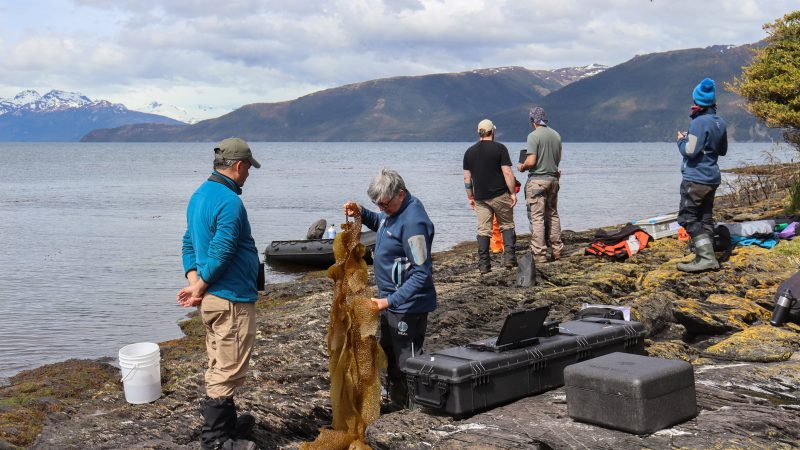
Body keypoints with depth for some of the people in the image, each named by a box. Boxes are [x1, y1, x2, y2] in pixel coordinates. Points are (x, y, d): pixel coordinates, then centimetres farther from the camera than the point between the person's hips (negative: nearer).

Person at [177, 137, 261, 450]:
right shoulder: (230, 202, -19)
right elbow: (220, 253, -22)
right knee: (229, 370, -1)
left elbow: (189, 244, 14)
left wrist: (194, 283, 3)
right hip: (232, 299, -10)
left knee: (219, 366, 20)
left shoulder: (200, 195, 12)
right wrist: (199, 290, -10)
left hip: (211, 299, 10)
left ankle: (226, 423, 33)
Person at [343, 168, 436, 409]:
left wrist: (390, 302, -30)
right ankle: (396, 402, 38)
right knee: (389, 357, 23)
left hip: (408, 306, -10)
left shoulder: (413, 222, -26)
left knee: (407, 363, 1)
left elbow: (422, 273, -28)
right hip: (391, 299, 10)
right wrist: (362, 213, 5)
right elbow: (381, 223, 26)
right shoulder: (394, 209, 2)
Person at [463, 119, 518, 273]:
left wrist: (470, 197, 16)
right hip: (500, 195, -3)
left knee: (483, 230, 5)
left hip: (480, 197, 3)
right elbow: (507, 173, -10)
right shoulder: (499, 148, -5)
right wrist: (513, 193, -4)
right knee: (507, 225, 11)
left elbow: (467, 178, 8)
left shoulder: (469, 152, 6)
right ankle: (509, 257, -1)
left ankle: (483, 265, 1)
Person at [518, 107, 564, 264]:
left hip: (537, 180, -7)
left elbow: (531, 161, -18)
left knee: (537, 217, -4)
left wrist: (522, 167, 1)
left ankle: (539, 254, -5)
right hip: (553, 178, 7)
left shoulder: (534, 136, -12)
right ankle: (557, 250, 18)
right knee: (553, 215, 15)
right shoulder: (556, 135, 8)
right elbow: (558, 159, 15)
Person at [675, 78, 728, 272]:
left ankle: (706, 257, -15)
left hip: (695, 179, -9)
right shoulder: (720, 123, 9)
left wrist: (681, 140, -3)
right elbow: (723, 150, 20)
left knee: (687, 217, -7)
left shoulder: (699, 122, -17)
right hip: (712, 178, 9)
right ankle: (707, 258, 15)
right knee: (705, 218, 13)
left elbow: (690, 151, -21)